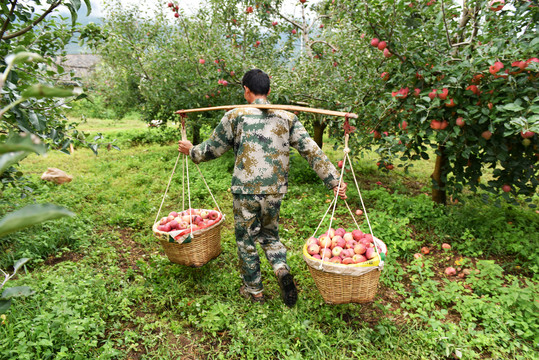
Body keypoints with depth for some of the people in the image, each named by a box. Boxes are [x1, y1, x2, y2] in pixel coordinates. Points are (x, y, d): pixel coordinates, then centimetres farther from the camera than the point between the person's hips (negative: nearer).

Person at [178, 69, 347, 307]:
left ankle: (253, 290, 30)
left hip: (245, 191, -3)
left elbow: (213, 149, 4)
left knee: (246, 241, 15)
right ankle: (282, 269, 0)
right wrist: (333, 181, 3)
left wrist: (192, 151, 25)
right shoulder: (287, 118, 4)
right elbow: (312, 151, 0)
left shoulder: (235, 116, -3)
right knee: (269, 234, 24)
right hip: (275, 192, 3)